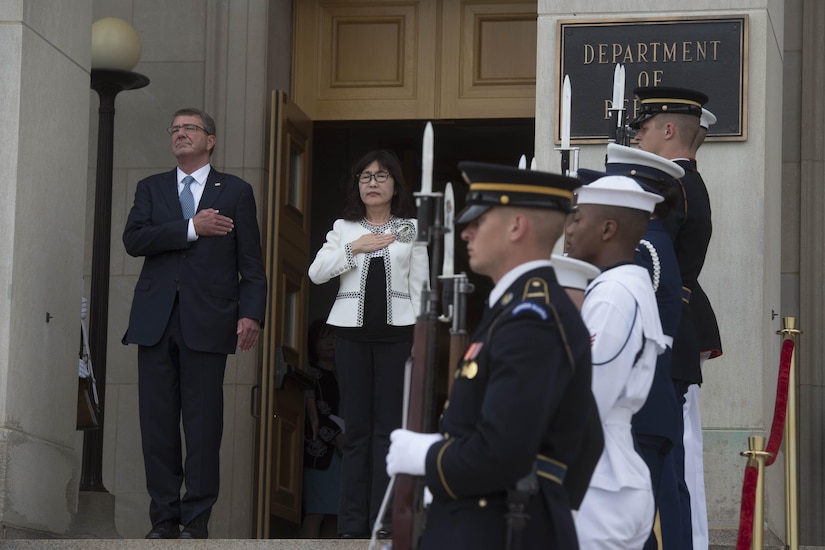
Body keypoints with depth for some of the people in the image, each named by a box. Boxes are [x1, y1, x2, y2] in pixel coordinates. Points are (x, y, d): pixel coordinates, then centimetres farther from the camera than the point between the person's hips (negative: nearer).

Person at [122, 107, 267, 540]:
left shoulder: (235, 192, 9)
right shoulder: (151, 188, 15)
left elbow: (250, 262, 4)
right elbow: (133, 239, -2)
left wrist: (251, 314, -8)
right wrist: (190, 228, -10)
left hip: (207, 322, -2)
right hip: (156, 320, 2)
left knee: (203, 423, -3)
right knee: (157, 422, 2)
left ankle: (196, 521, 3)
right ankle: (164, 518, 8)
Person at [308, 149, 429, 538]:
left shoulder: (412, 228, 6)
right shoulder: (344, 227, 10)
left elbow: (420, 284, 4)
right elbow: (316, 273, 1)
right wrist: (353, 248, -9)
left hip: (397, 331, -1)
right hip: (352, 331, 1)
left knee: (389, 425, -2)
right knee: (356, 426, 2)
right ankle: (352, 522, 5)